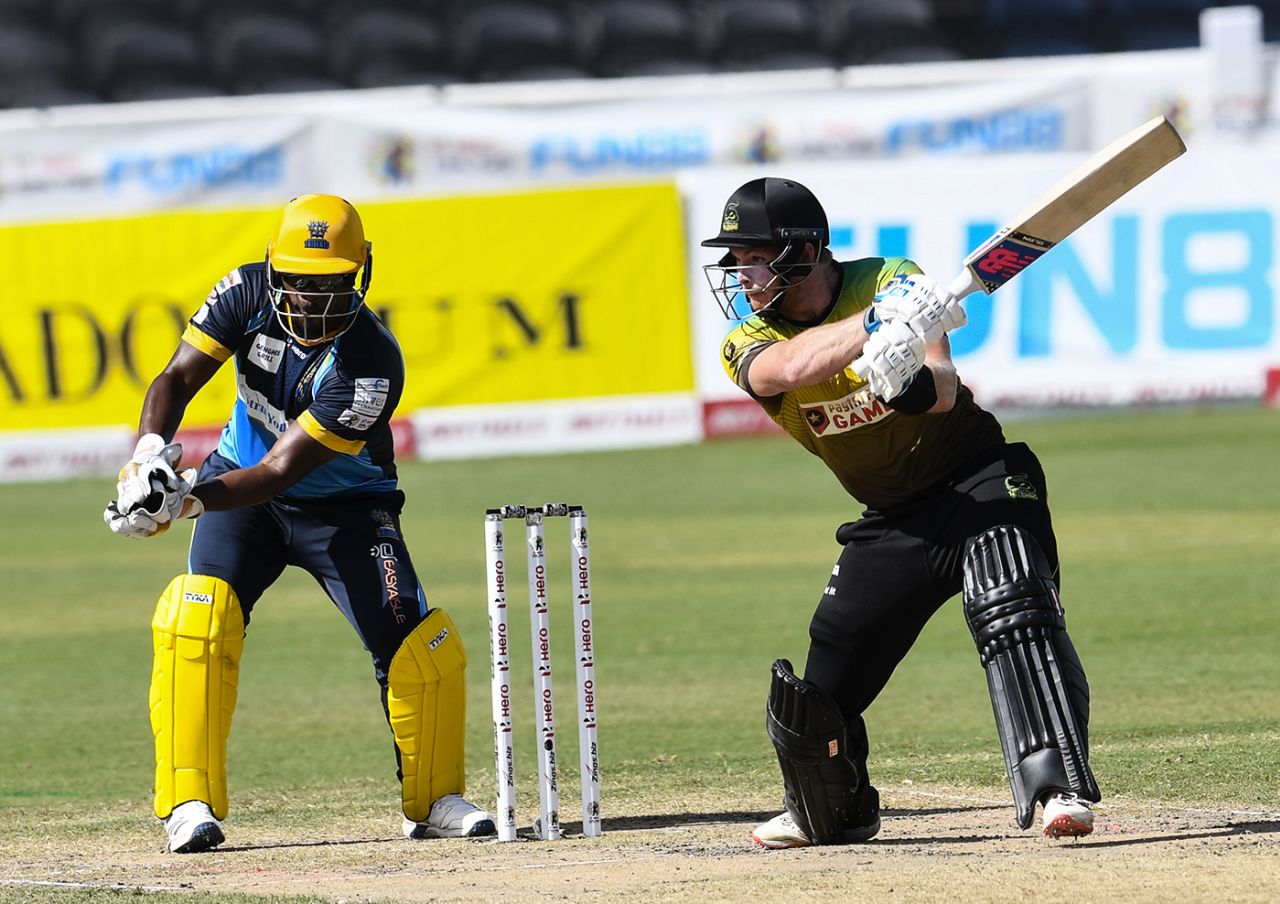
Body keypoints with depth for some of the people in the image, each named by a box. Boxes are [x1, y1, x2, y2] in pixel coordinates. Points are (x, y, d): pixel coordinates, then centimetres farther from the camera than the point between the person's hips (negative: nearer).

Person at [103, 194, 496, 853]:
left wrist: (187, 500, -43)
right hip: (240, 485, 2)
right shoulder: (248, 293, -17)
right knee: (198, 617, -23)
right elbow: (178, 378, -17)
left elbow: (282, 471, -31)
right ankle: (190, 805, -18)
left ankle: (434, 800, 10)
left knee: (419, 646, -15)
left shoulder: (371, 363, -29)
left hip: (344, 507, -2)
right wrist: (151, 450, -38)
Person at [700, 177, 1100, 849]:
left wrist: (909, 383, -50)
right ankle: (834, 815, 34)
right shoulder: (747, 344, -6)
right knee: (816, 693, 5)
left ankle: (1059, 788, -38)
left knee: (1012, 615, -31)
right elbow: (792, 367, -32)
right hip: (891, 522, 4)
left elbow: (945, 390, -27)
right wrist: (878, 321, -46)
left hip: (980, 482, -4)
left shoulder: (892, 282, -12)